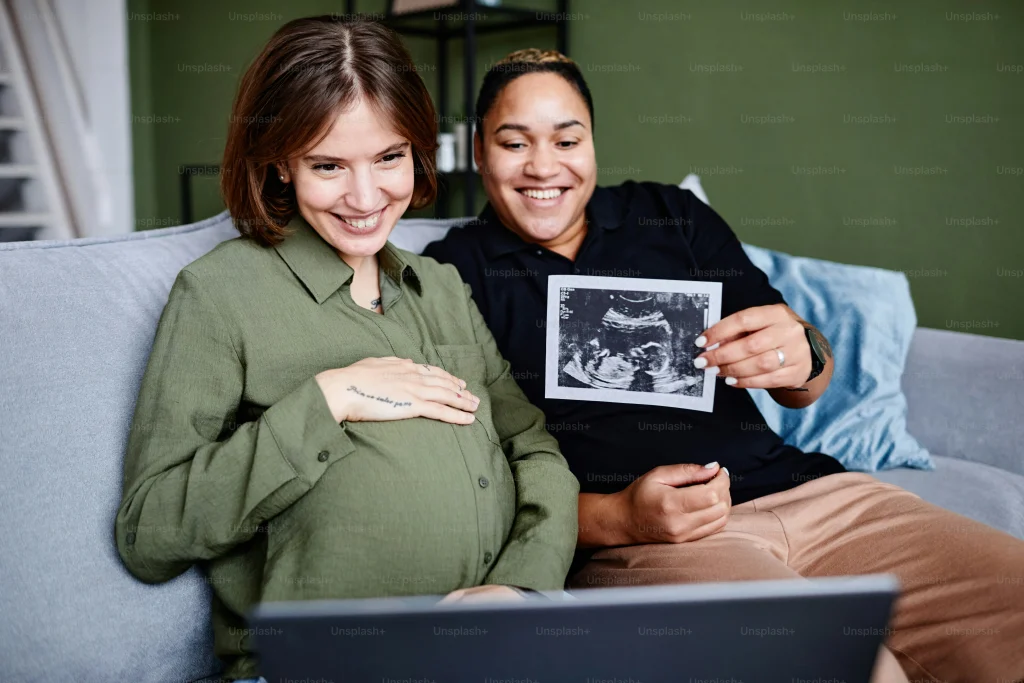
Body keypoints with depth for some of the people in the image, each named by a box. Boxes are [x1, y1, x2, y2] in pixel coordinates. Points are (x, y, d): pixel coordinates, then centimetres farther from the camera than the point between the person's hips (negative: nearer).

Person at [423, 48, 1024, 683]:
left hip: (809, 489, 5)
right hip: (621, 535, -4)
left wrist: (804, 357, -10)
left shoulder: (674, 216, 16)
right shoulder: (453, 273, 4)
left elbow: (803, 386, 15)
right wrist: (617, 517, -18)